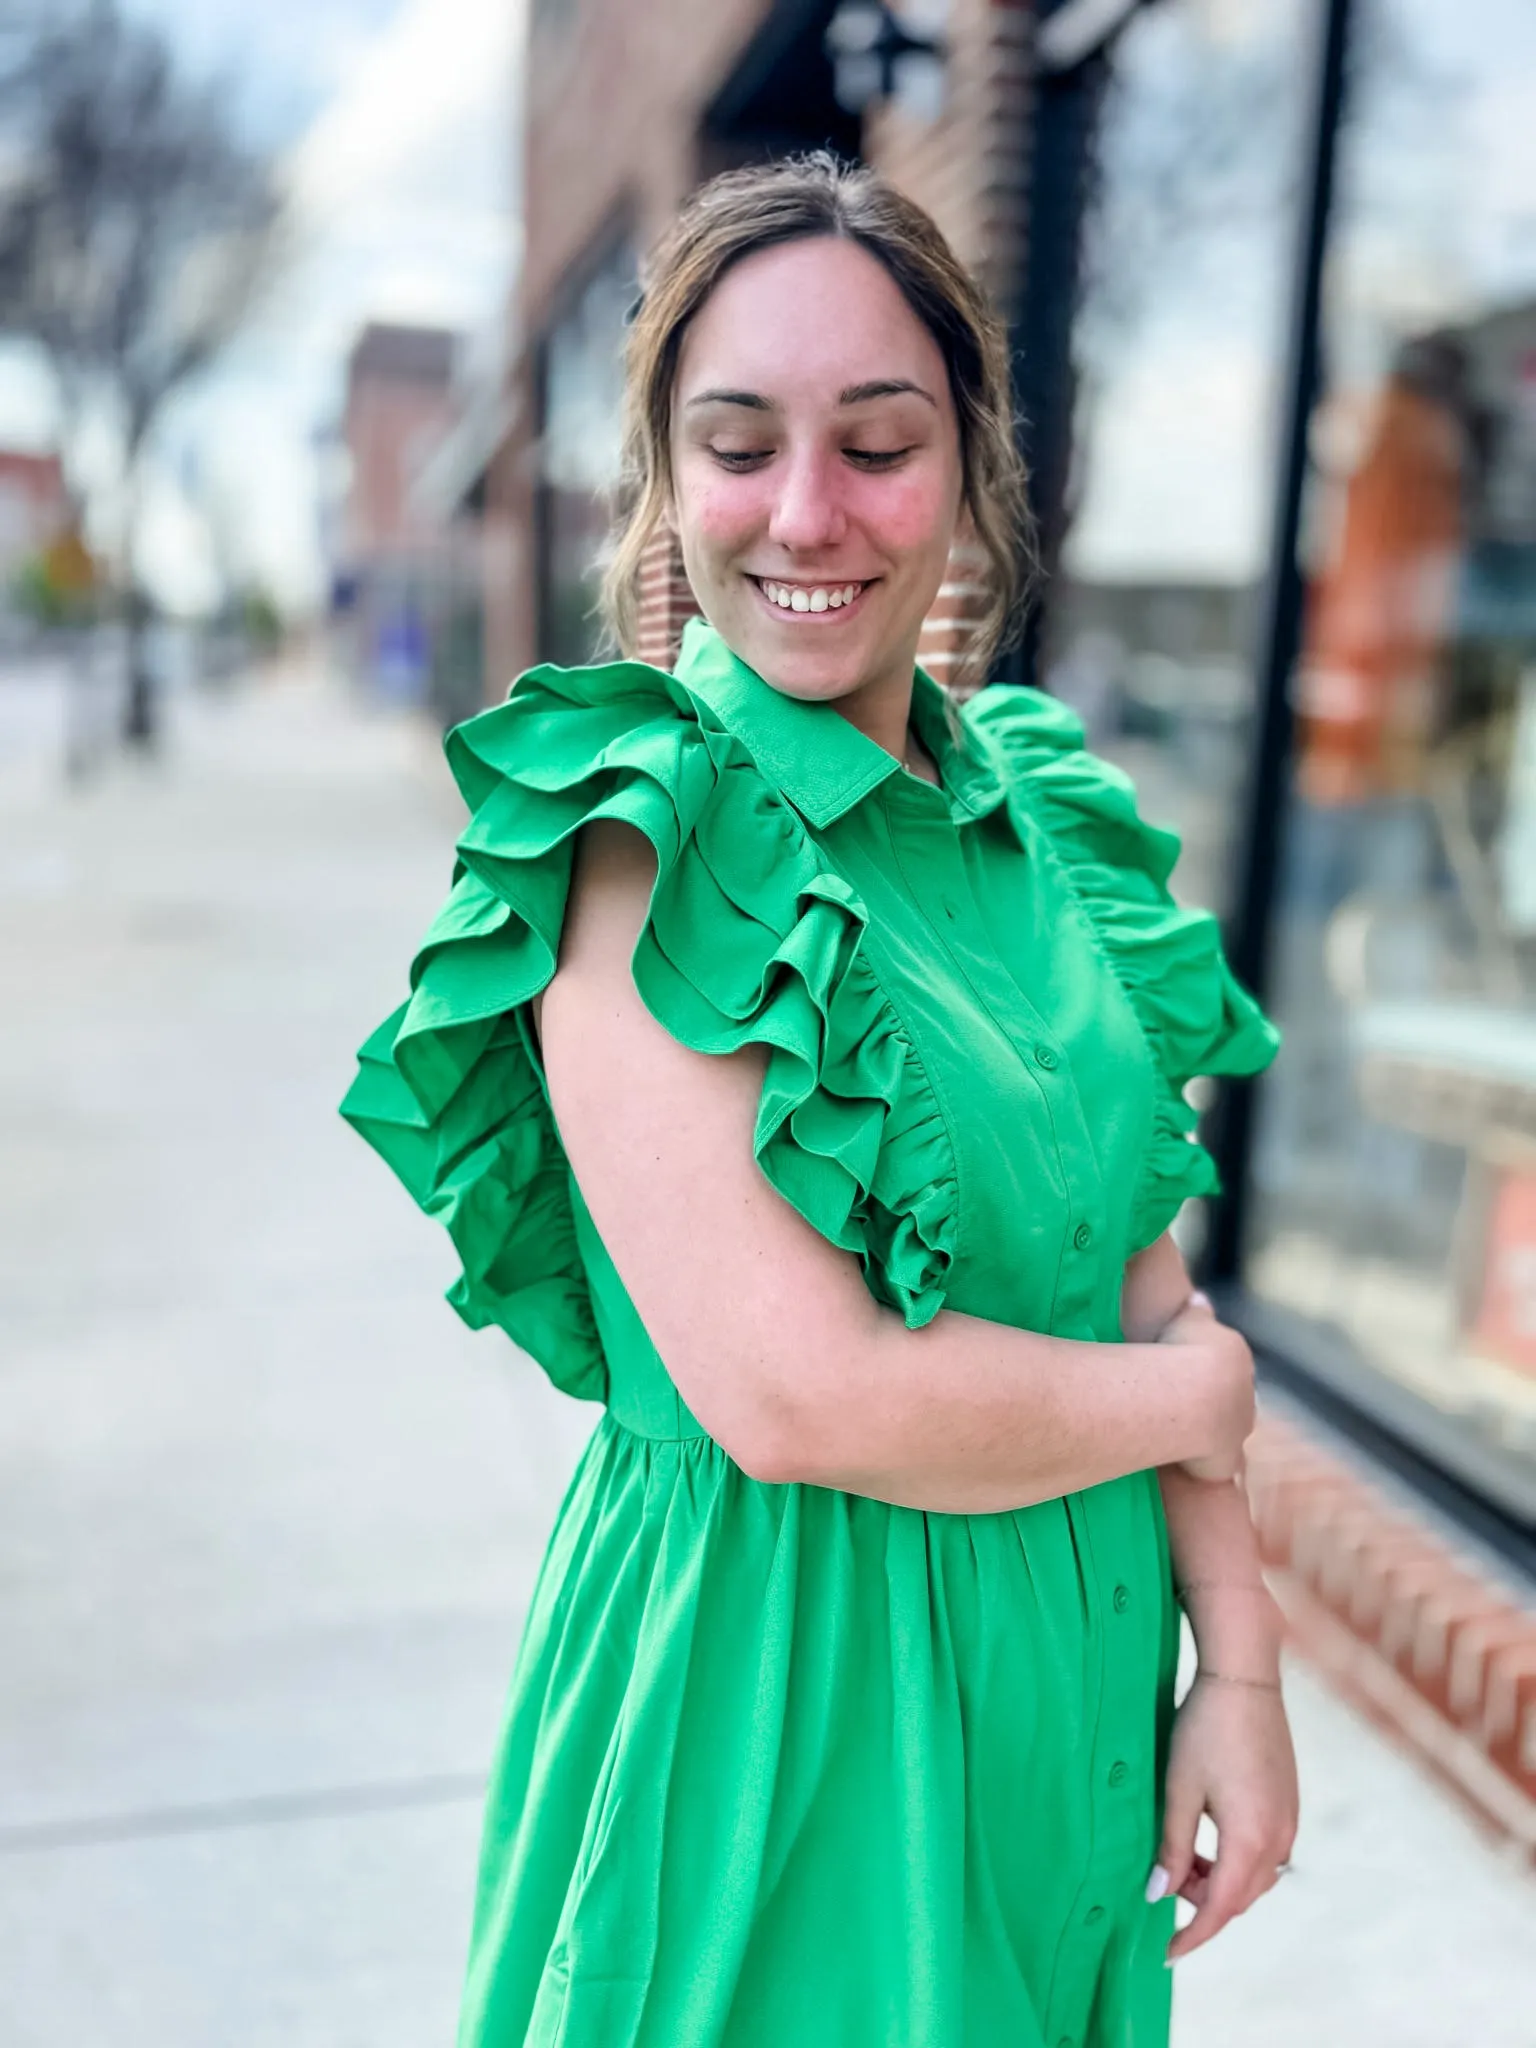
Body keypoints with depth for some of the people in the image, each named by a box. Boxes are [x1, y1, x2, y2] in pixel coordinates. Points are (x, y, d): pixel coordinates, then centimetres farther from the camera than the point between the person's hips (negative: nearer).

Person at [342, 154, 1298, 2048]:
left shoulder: (1040, 806, 1)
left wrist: (1241, 1662, 0)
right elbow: (796, 1396, -25)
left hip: (1077, 1666, 6)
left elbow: (1142, 1272, 4)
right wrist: (1194, 1399, -11)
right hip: (775, 1690, -6)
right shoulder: (641, 835, -19)